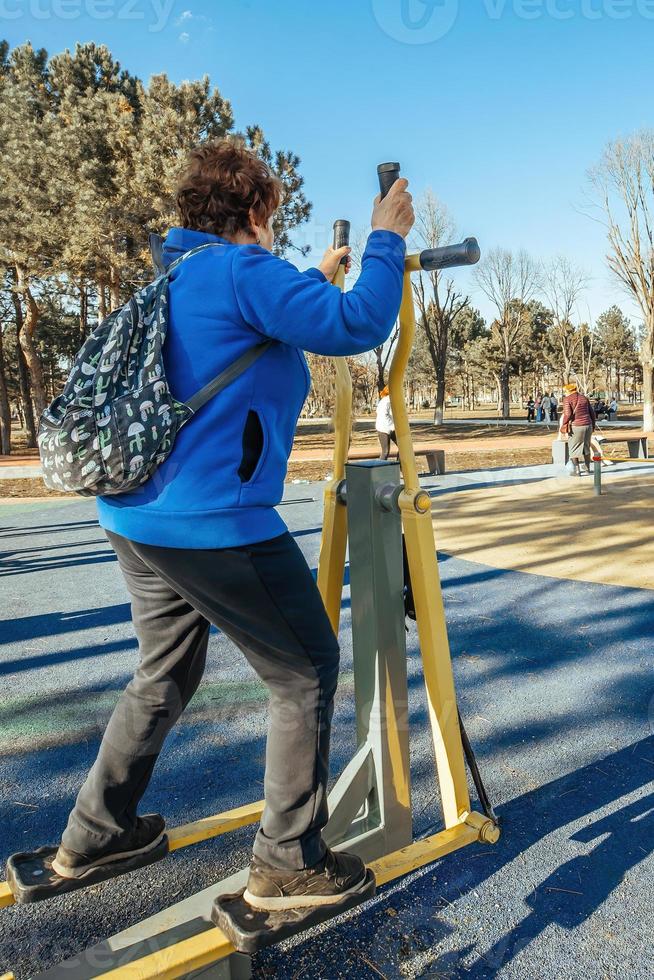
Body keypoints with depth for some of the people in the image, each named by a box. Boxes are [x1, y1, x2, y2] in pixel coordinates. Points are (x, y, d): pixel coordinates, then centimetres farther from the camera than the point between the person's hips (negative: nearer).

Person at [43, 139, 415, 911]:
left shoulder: (176, 278, 19)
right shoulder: (243, 270, -8)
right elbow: (357, 326, -18)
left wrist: (315, 280, 39)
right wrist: (386, 238, -3)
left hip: (134, 515, 10)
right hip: (212, 522, -10)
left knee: (166, 674, 24)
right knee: (307, 673, 6)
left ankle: (92, 838, 37)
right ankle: (288, 863, 15)